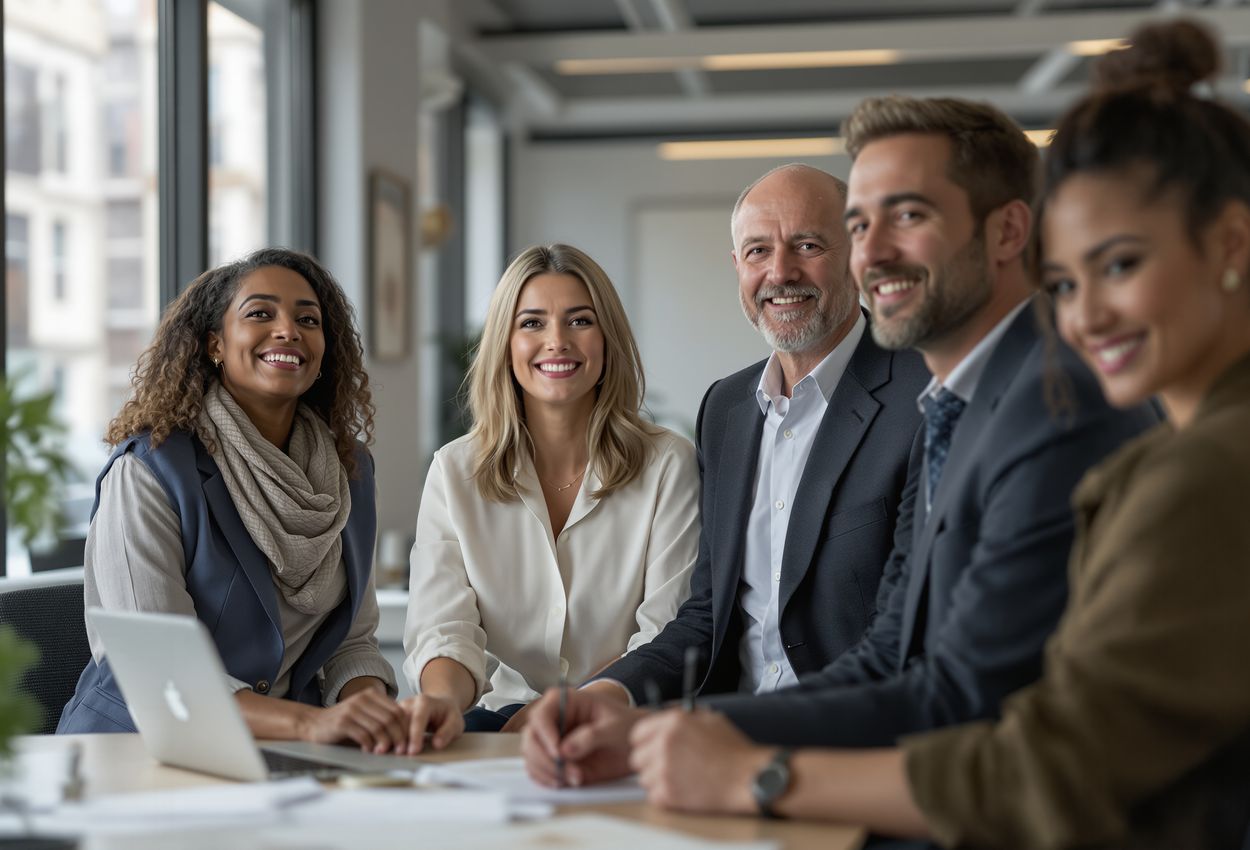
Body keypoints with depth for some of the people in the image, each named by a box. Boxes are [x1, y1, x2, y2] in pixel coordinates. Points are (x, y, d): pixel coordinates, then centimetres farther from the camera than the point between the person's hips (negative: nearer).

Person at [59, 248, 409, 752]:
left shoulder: (350, 470, 6)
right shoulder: (148, 473, -13)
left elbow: (353, 640, 8)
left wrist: (372, 702, -15)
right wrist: (310, 721, -35)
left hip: (280, 754, 4)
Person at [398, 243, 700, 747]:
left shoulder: (667, 464, 0)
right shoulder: (454, 472, 5)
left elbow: (666, 637, -4)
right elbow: (443, 628, -6)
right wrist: (445, 698, -30)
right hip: (500, 713, 1)